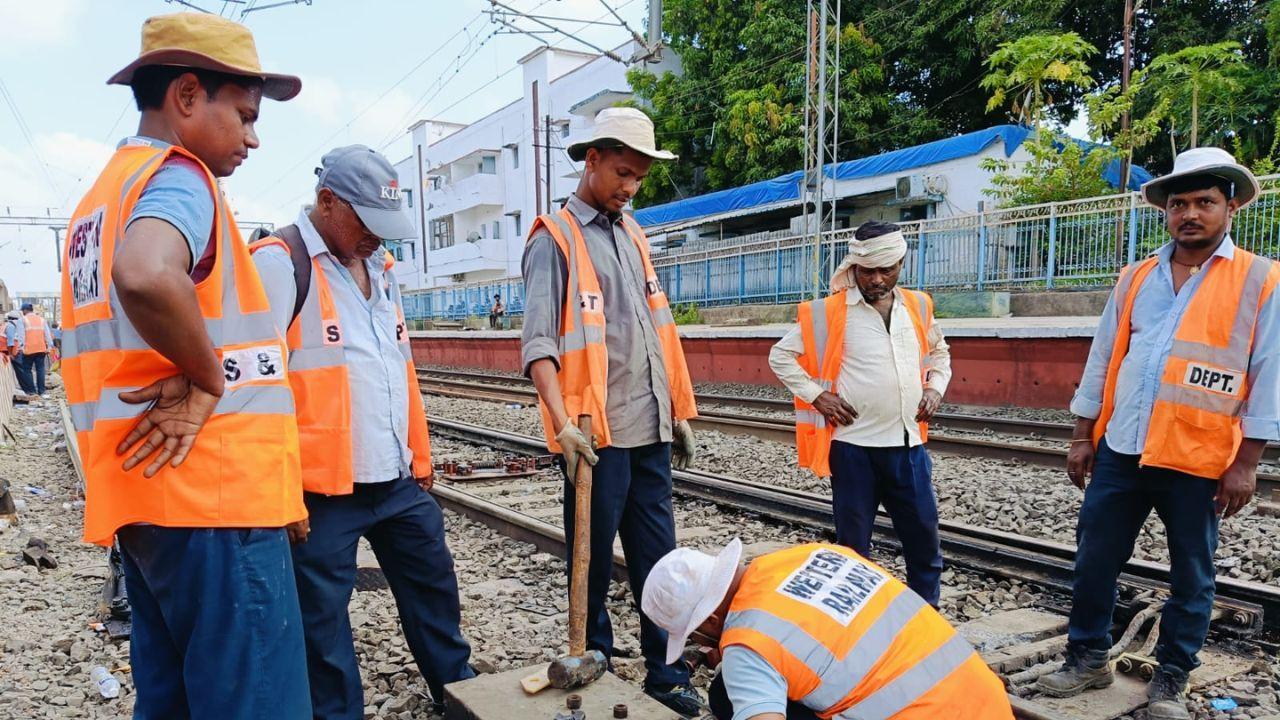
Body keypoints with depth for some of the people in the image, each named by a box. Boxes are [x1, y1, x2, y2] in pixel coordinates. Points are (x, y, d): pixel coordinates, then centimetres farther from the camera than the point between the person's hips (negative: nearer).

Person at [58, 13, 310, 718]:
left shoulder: (101, 194, 21)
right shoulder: (177, 176, -9)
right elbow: (147, 276, -32)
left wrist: (186, 371, 7)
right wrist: (209, 378, -16)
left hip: (146, 495, 10)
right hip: (215, 496, -10)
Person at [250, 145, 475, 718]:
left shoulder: (379, 266, 13)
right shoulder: (279, 262, -11)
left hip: (398, 478, 8)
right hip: (323, 485, -7)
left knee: (433, 583, 19)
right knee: (322, 614, 8)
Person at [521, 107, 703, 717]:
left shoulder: (633, 236, 16)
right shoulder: (555, 239, -5)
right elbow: (538, 341, -14)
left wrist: (679, 410, 16)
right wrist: (563, 421, -25)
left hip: (650, 431, 6)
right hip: (596, 435, -6)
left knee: (658, 560, 11)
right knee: (594, 561, 8)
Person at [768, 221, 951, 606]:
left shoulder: (918, 307, 8)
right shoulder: (829, 312, -5)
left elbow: (939, 351, 26)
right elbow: (781, 356, 0)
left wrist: (935, 388, 9)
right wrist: (817, 395, -8)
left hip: (908, 444, 4)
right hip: (854, 446, -4)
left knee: (924, 537, 11)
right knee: (854, 541, 8)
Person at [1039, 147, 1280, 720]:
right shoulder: (1135, 279, 8)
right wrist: (1082, 437, 8)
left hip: (1200, 460, -3)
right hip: (1120, 450, 3)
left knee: (1191, 575, 10)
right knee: (1094, 559, 9)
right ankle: (1088, 657, 25)